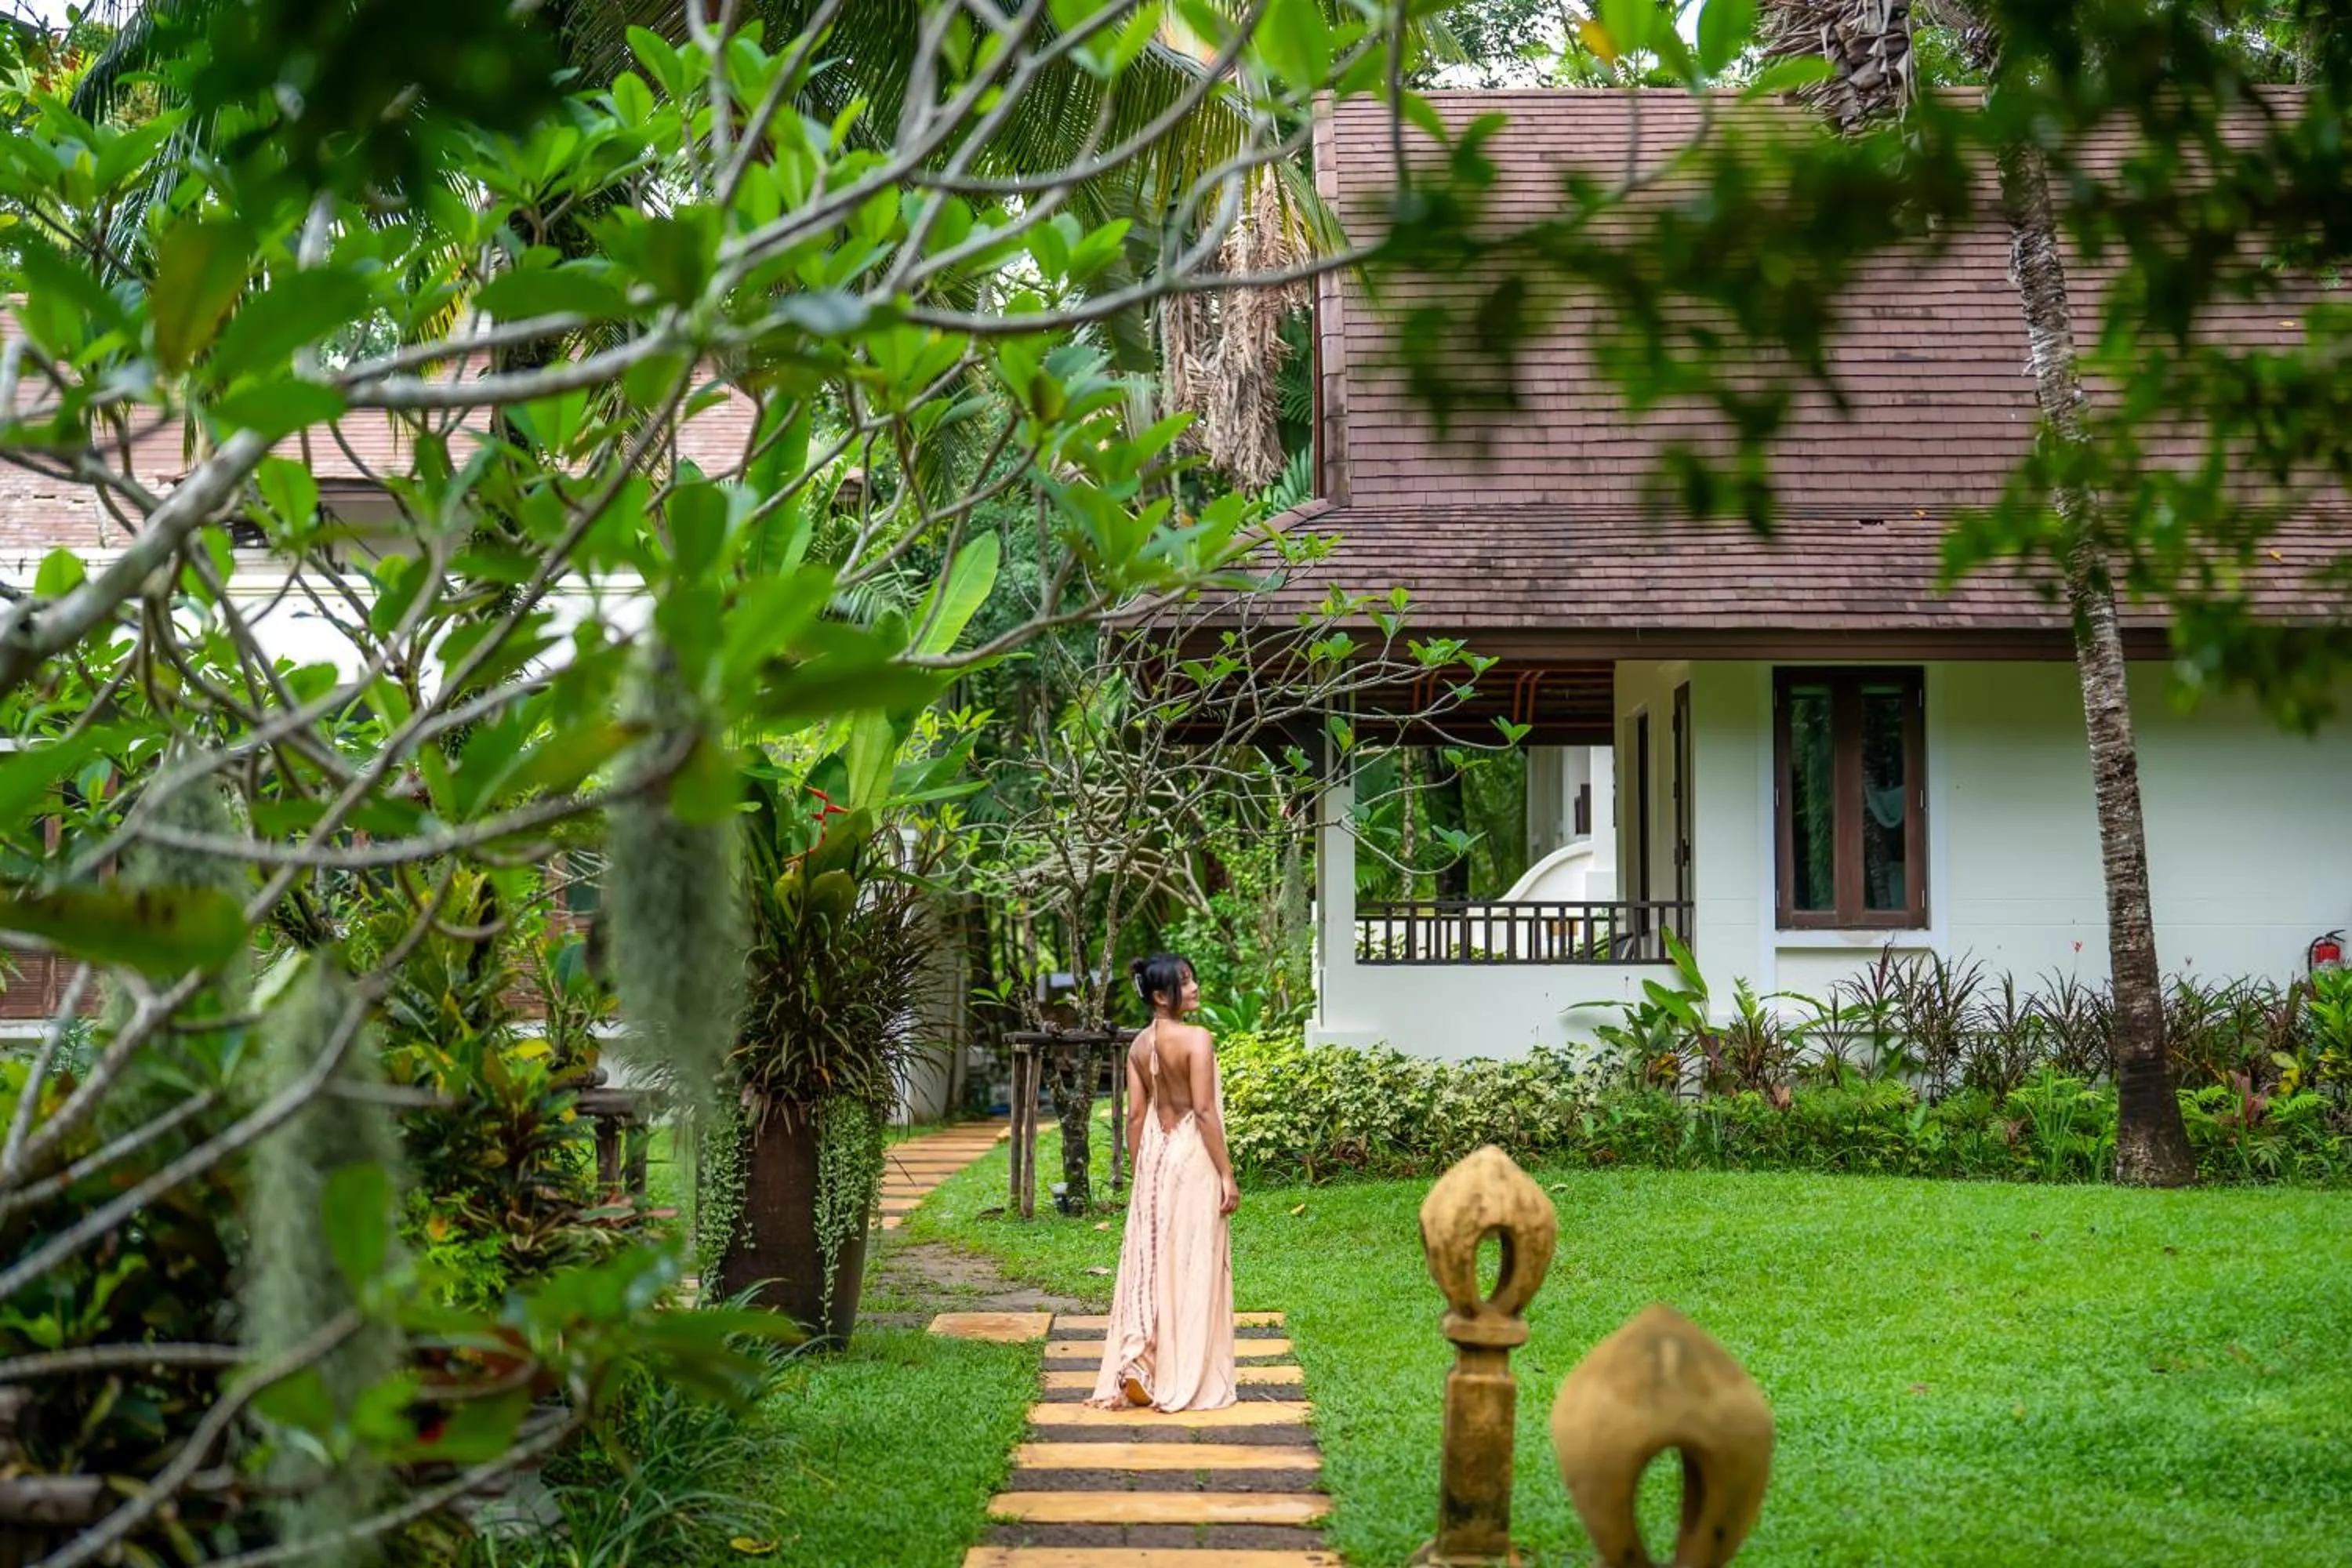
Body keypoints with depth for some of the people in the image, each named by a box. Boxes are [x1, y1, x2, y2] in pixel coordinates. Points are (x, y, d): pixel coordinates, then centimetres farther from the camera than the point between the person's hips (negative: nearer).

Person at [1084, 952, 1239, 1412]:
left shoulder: (1139, 1044, 5)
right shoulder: (1196, 1039, -15)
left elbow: (1135, 1115, 7)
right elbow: (1204, 1111, -18)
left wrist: (1141, 1173, 15)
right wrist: (1227, 1174, -12)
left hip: (1154, 1153, 6)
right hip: (1192, 1155, -6)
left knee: (1150, 1263, 10)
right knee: (1192, 1268, 1)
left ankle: (1137, 1374, 9)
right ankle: (1186, 1381, 5)